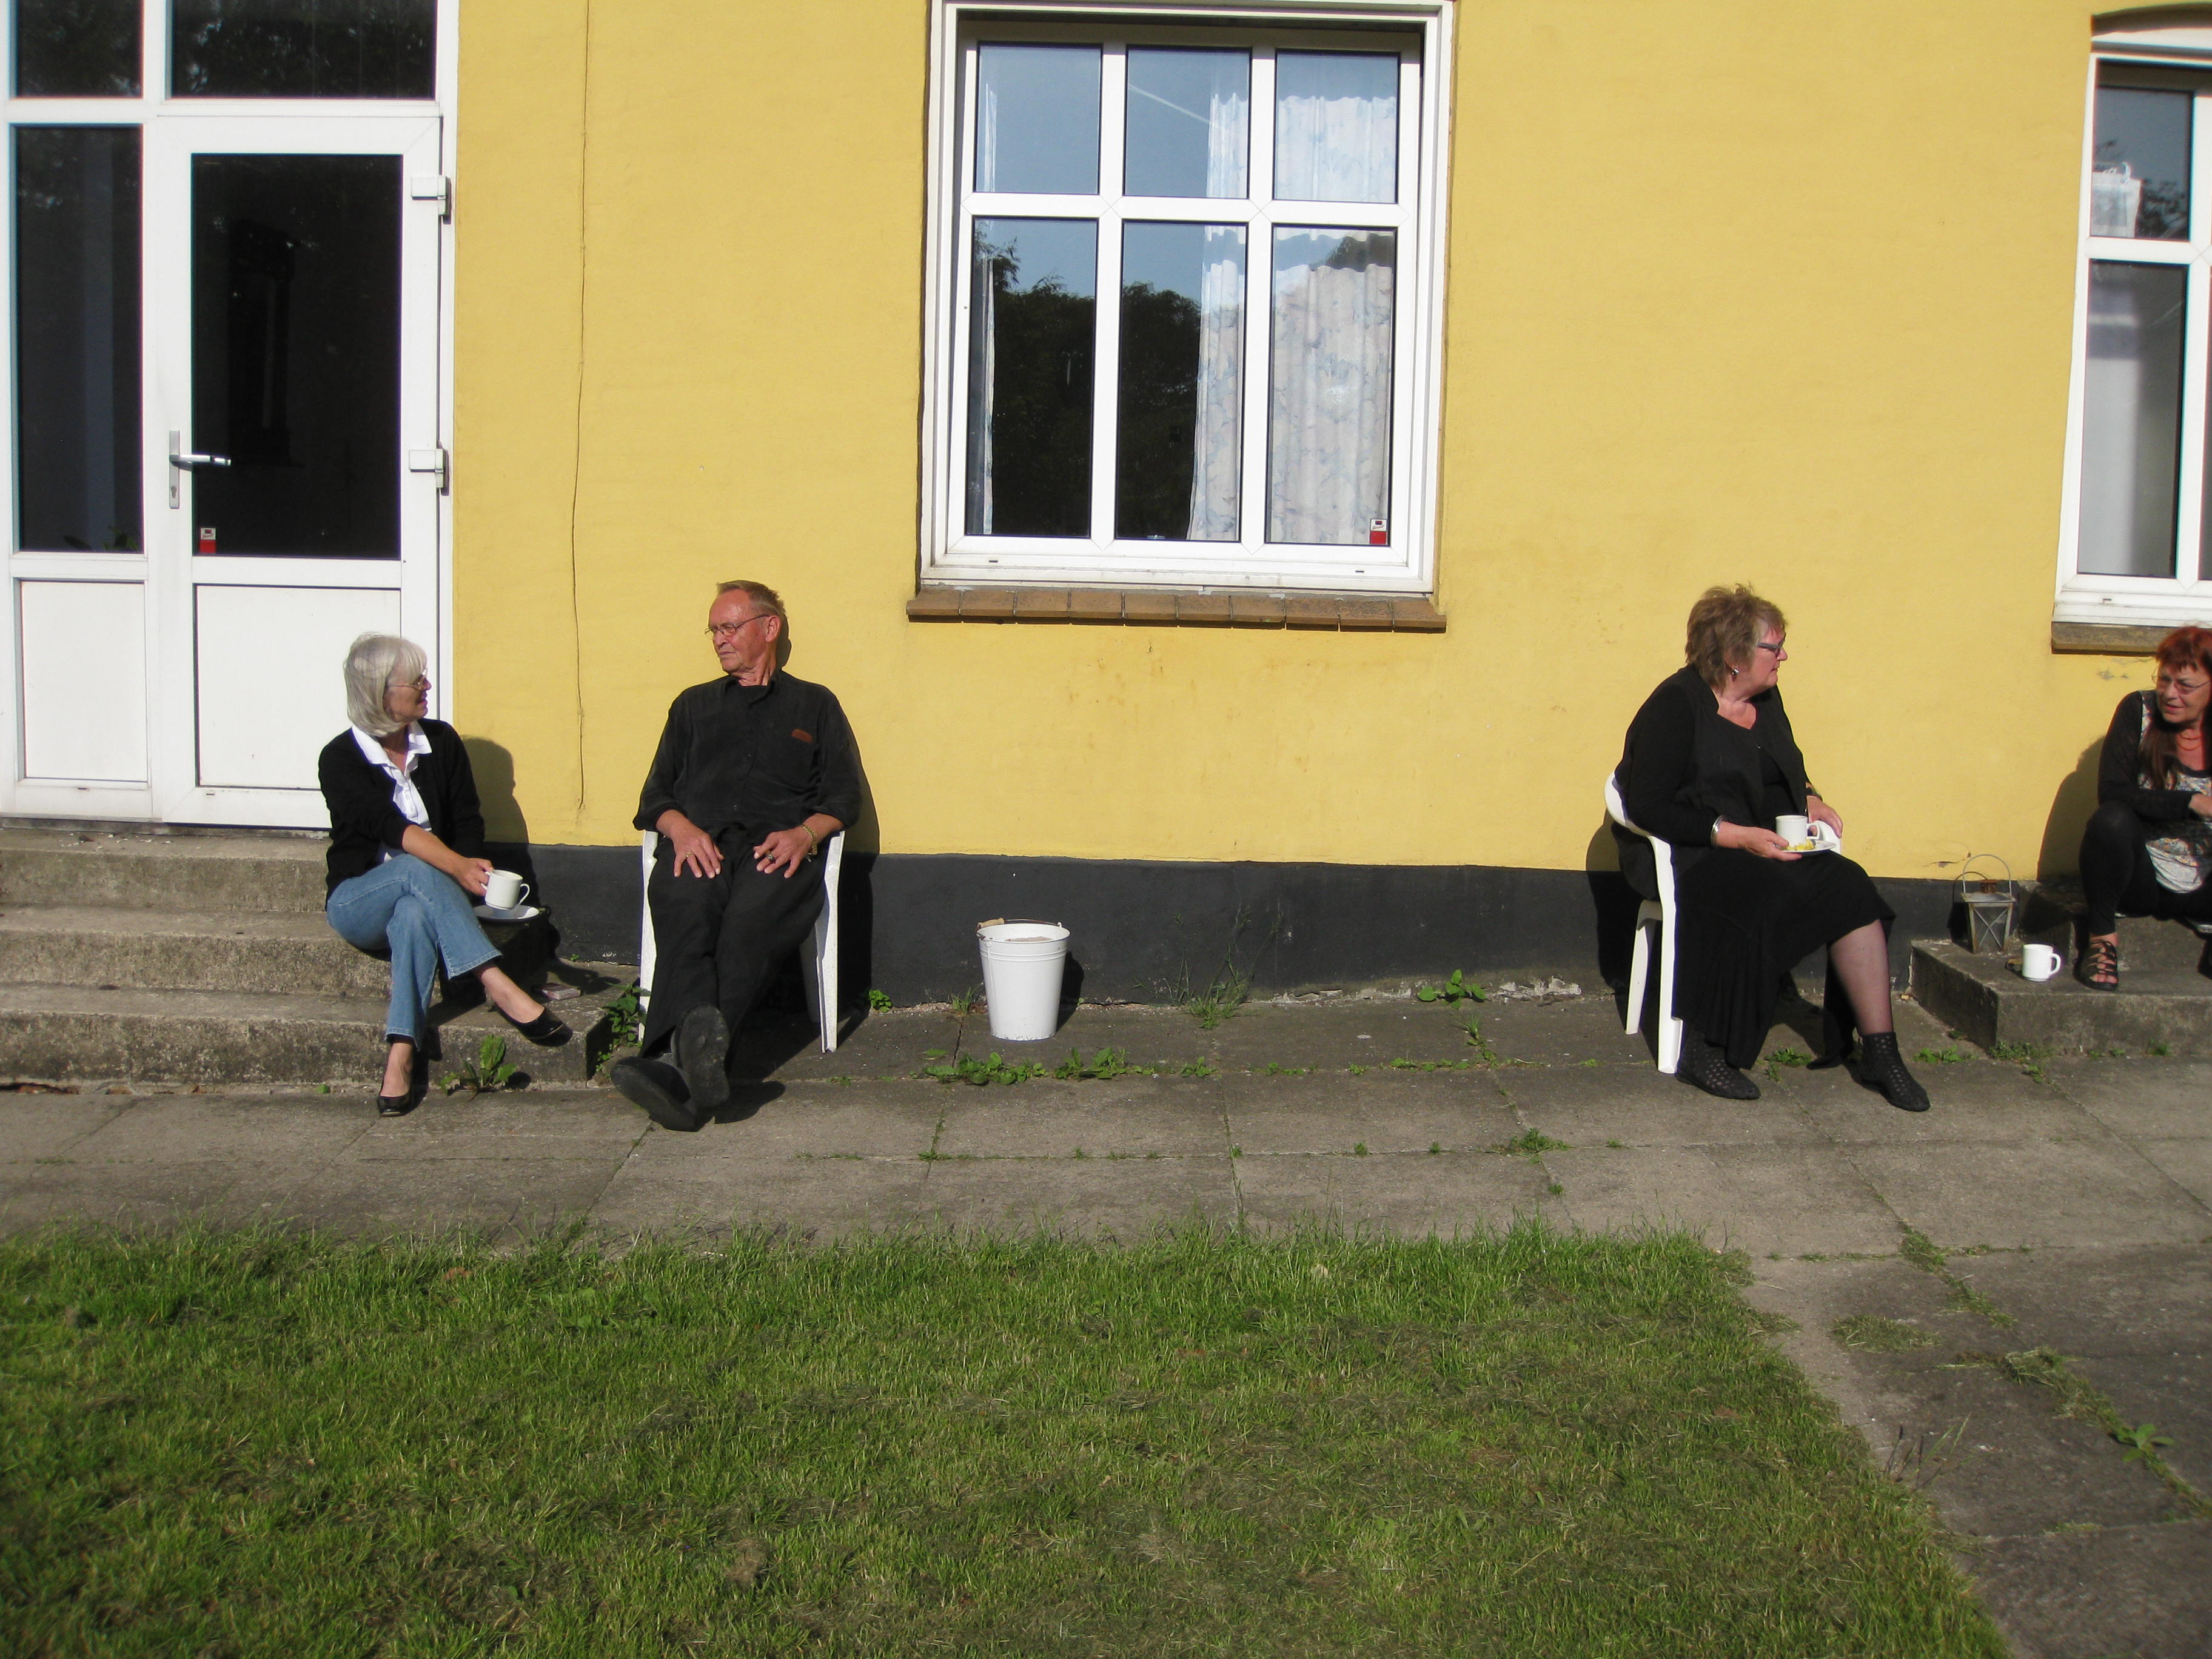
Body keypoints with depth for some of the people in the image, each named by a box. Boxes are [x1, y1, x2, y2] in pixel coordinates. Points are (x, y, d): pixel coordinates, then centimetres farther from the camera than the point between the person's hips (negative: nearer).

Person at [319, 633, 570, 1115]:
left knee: (414, 915, -36)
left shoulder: (441, 742, 6)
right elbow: (388, 826, -23)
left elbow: (468, 821, 4)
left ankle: (400, 1057, -48)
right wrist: (456, 867, -40)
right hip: (359, 902, -2)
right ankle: (500, 987, -47)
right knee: (416, 867, -36)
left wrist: (469, 872, -19)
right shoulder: (339, 759, -7)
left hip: (423, 896, 2)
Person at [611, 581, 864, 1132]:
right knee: (687, 916, -36)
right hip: (696, 847, 2)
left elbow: (843, 796, 17)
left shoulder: (814, 705, 28)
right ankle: (697, 1063, -57)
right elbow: (655, 795, 24)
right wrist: (681, 827, 0)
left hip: (776, 852, -2)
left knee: (750, 921, -38)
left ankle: (675, 1061, -58)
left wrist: (805, 832, -5)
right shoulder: (694, 705, 34)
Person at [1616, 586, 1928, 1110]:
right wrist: (1734, 835, -23)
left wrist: (1810, 803, 6)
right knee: (1759, 902, -37)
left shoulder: (1766, 700, 15)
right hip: (1690, 854, -7)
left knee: (1849, 888, -20)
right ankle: (1705, 1048, -23)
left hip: (1772, 847, 7)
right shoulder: (1676, 706, -9)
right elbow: (1648, 808, -15)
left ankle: (1880, 1051, -20)